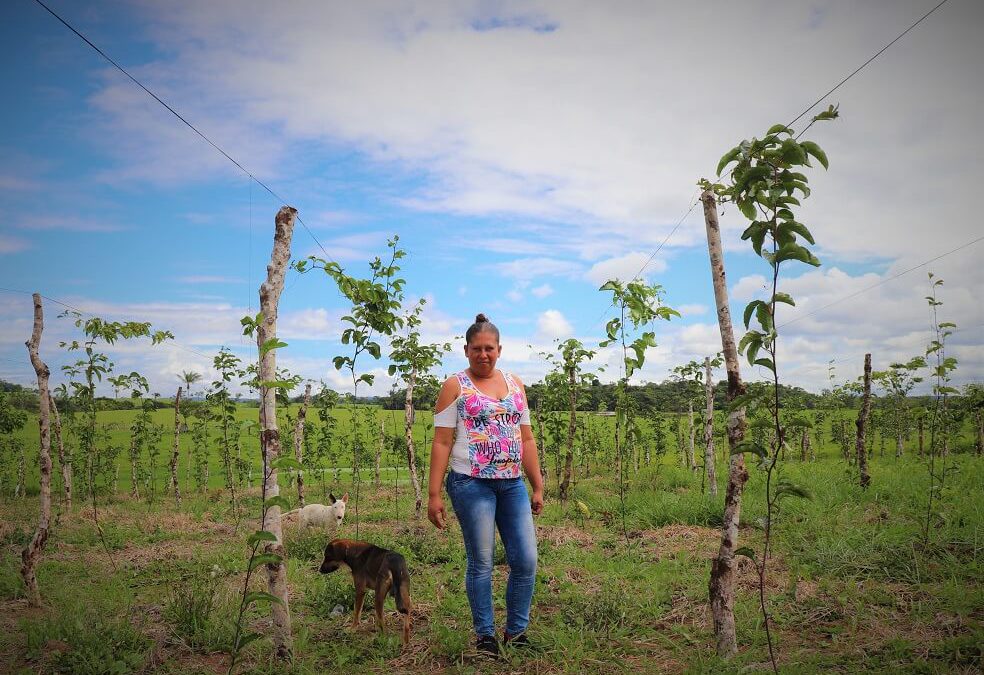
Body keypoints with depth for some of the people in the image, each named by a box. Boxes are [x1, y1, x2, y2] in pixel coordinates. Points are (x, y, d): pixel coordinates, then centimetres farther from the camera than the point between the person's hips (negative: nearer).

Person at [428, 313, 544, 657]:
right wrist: (434, 494, -9)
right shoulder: (455, 386, -1)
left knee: (526, 560, 3)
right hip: (472, 484, -4)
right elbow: (441, 443, -4)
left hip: (513, 484, 5)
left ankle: (516, 632, 21)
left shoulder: (515, 384, 13)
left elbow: (527, 439, 15)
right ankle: (484, 635, 20)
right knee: (481, 563, 3)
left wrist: (538, 487, 12)